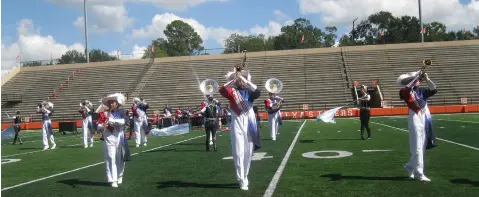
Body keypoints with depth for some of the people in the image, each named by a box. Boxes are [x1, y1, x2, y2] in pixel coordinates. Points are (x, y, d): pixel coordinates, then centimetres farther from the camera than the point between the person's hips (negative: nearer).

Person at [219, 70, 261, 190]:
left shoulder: (249, 91, 8)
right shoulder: (232, 91, 4)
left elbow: (257, 93, -15)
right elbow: (222, 90, -17)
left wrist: (246, 80, -22)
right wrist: (233, 78, -23)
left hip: (249, 124, 2)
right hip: (237, 124, -2)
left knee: (248, 152, 9)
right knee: (238, 152, -5)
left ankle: (244, 177, 25)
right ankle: (242, 180, -1)